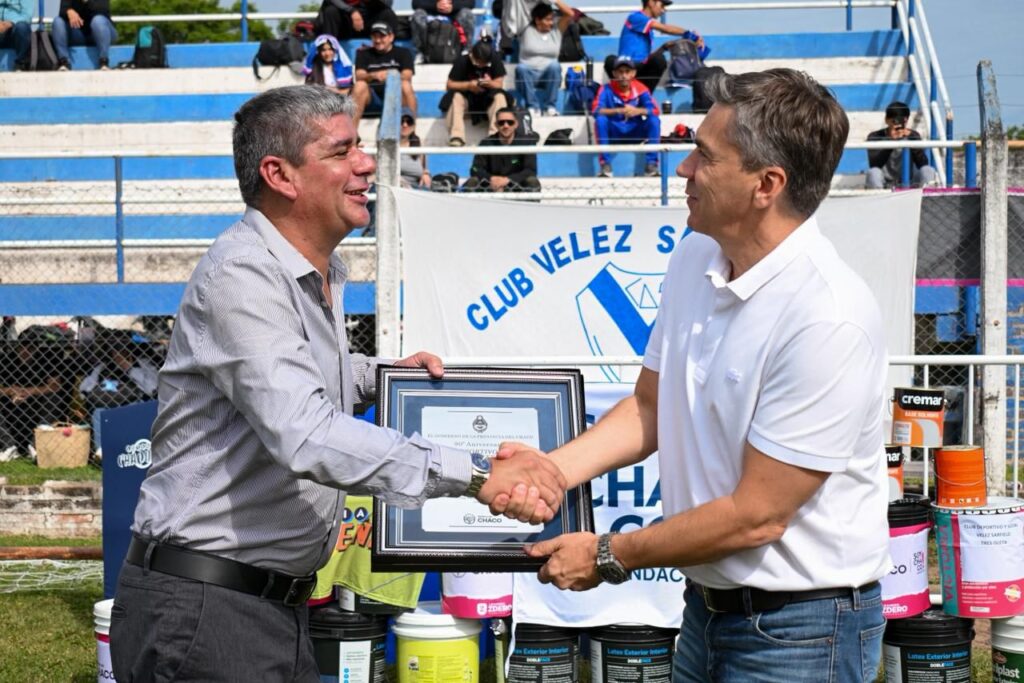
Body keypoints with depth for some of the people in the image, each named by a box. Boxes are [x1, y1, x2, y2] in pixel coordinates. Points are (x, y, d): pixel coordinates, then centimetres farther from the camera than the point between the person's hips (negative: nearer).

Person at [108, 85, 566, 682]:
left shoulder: (326, 274, 12)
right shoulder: (241, 276, -19)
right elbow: (308, 438, -32)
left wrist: (381, 373, 12)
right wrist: (475, 475, -36)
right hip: (203, 605, -9)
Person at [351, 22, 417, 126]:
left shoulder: (403, 53, 7)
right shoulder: (364, 53, 10)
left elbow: (407, 76, -10)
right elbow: (359, 76, -7)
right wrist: (373, 75, -30)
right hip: (372, 98, 1)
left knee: (405, 85, -30)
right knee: (360, 85, -28)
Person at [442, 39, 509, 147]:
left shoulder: (495, 60, -8)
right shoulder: (462, 61, -10)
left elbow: (499, 84, -9)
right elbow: (450, 85, -11)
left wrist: (489, 83, -33)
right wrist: (468, 85, -28)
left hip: (488, 98, 1)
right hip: (467, 97, -1)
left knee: (500, 96, -31)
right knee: (456, 96, -33)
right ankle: (456, 137, -40)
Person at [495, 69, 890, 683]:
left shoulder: (830, 318, -25)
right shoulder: (693, 261, 0)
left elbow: (757, 515, -23)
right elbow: (651, 407, 12)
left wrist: (607, 557, -13)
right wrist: (553, 468, -4)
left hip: (799, 630, -7)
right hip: (708, 604, 7)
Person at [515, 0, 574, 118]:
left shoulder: (557, 31, 12)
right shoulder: (526, 31, 6)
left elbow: (570, 14, 5)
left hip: (549, 76, 1)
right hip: (529, 75, -1)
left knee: (555, 66, -33)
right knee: (521, 68, -35)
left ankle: (550, 106, -23)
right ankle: (533, 106, -29)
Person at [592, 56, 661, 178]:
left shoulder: (640, 88, -5)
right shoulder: (607, 89, -9)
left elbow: (655, 110, -15)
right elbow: (596, 110, -23)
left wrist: (637, 111, -37)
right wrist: (619, 111, -38)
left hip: (635, 132, 1)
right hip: (614, 133, -1)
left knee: (654, 120, -23)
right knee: (600, 120, -30)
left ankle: (651, 164, -19)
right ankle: (605, 165, -25)